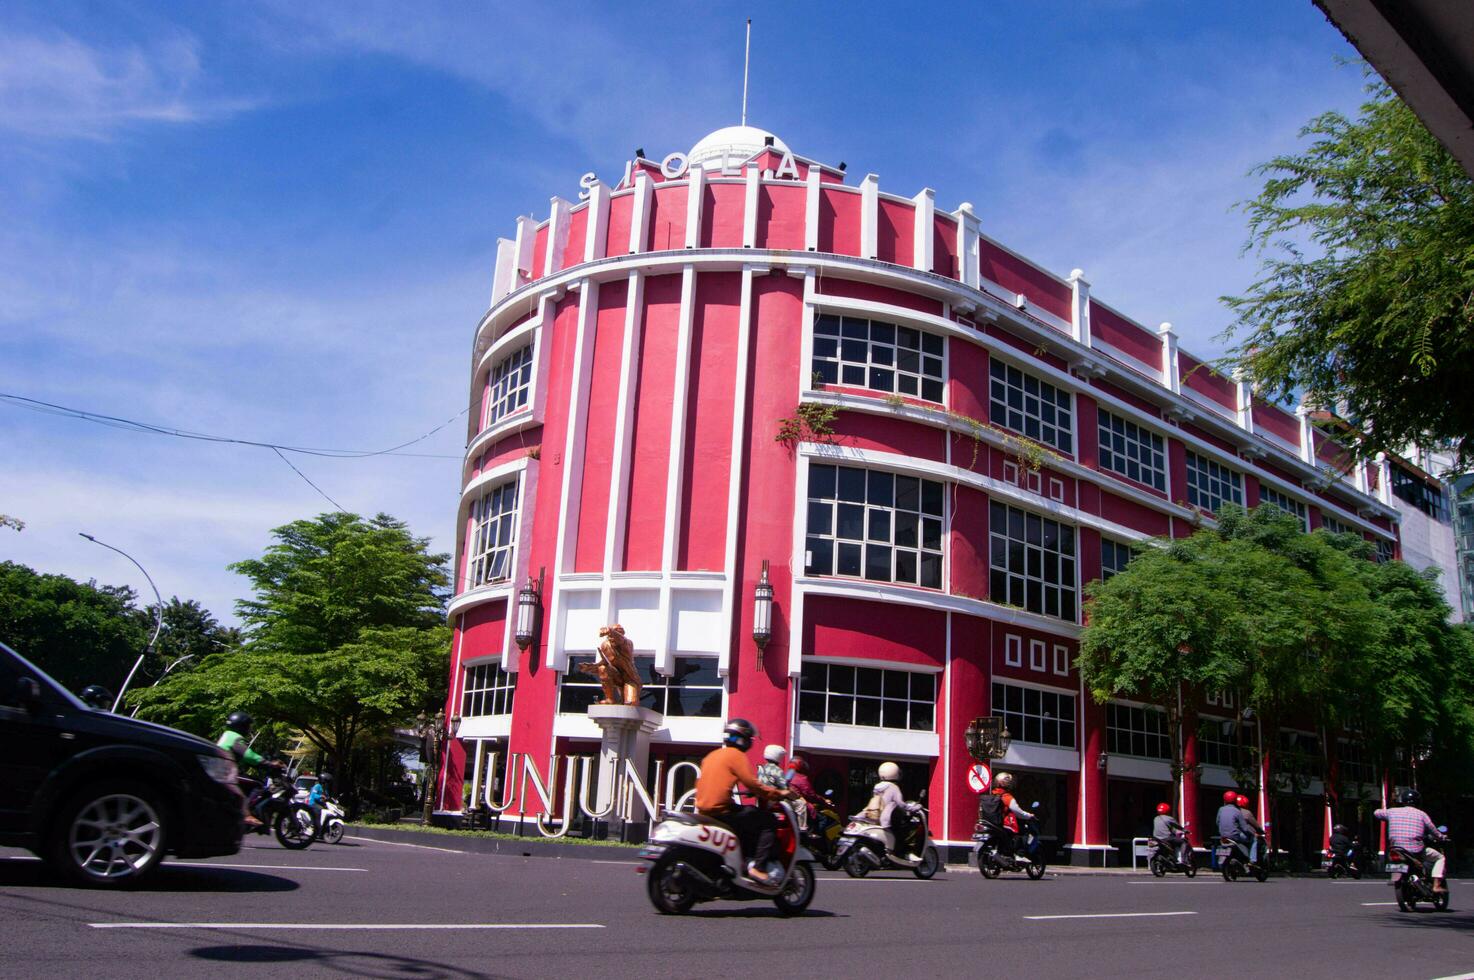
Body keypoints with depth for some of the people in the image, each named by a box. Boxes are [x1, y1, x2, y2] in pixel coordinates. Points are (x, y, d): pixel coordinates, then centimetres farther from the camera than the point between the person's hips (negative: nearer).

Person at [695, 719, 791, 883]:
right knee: (768, 820, -3)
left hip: (703, 811, 9)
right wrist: (777, 793, -7)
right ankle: (759, 867, -12)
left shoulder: (712, 755, 19)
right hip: (722, 811, -9)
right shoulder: (736, 755, -6)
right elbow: (751, 783, -16)